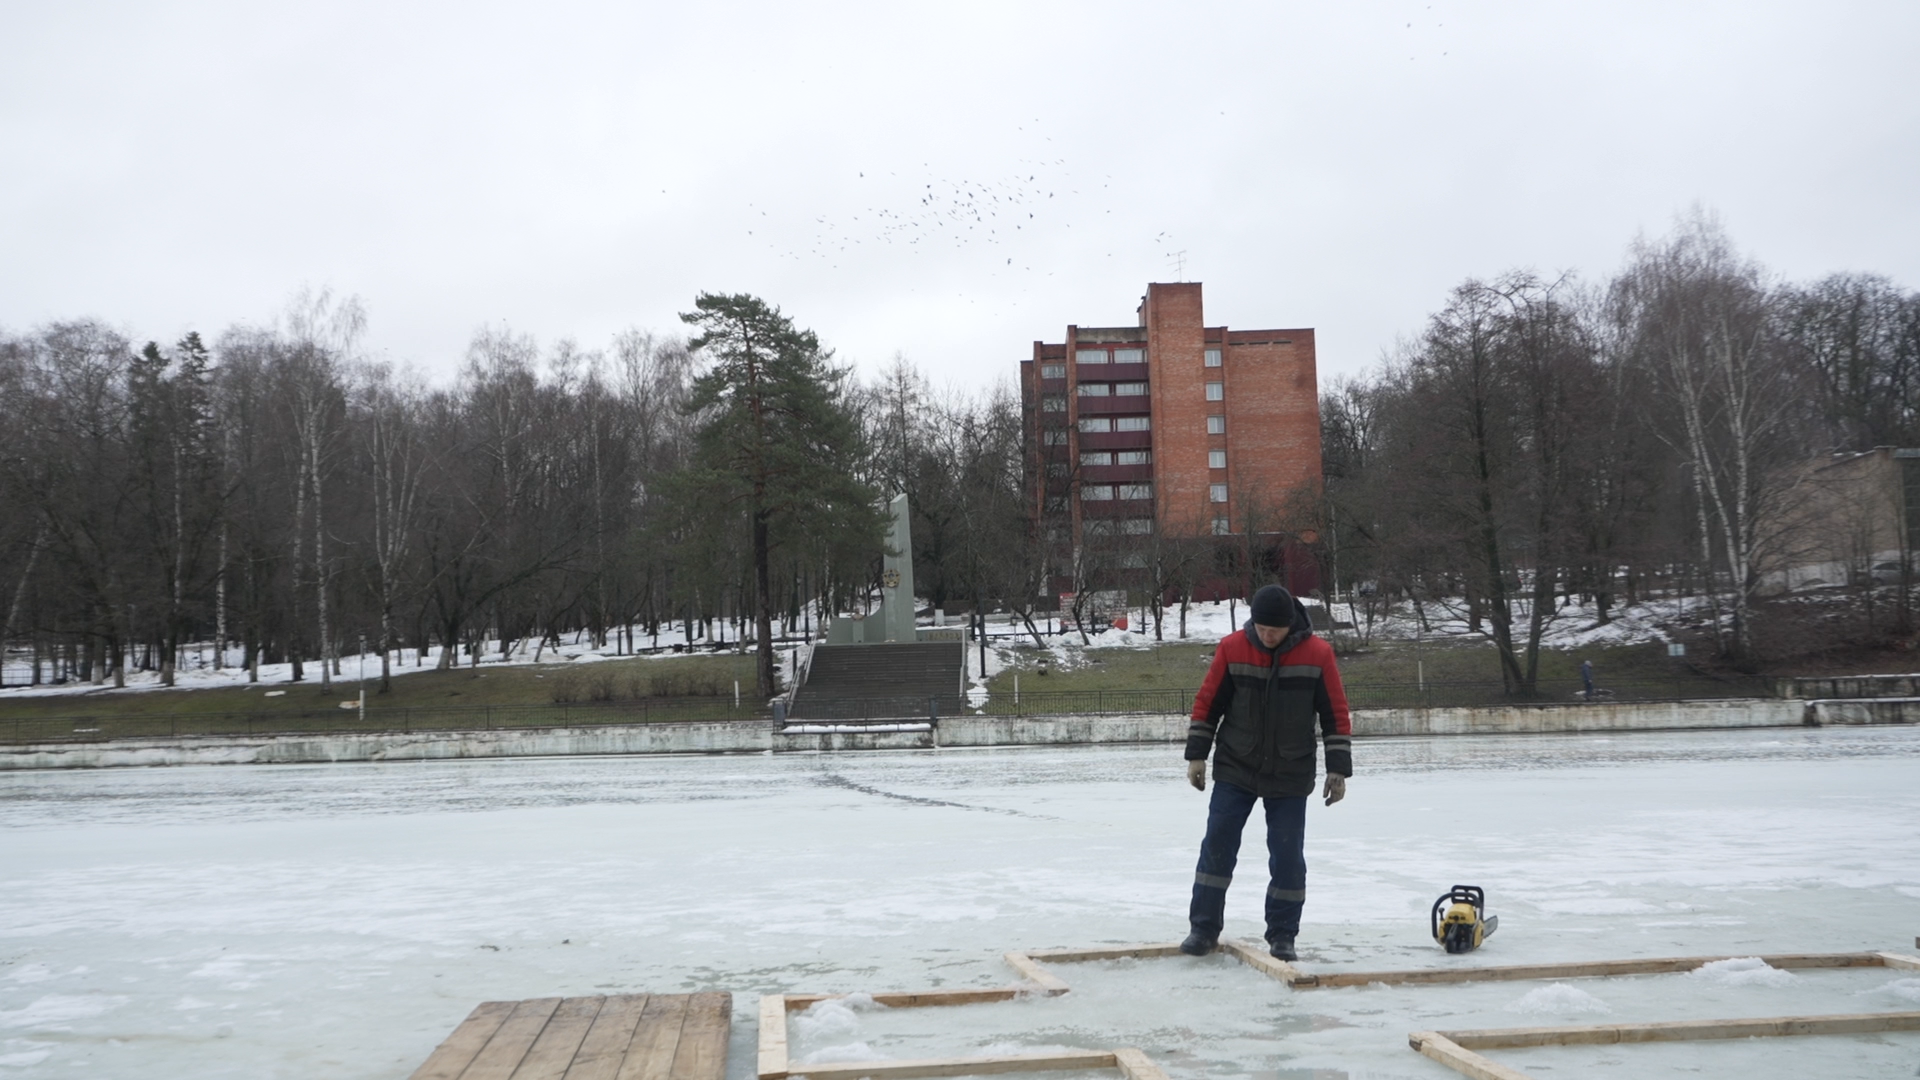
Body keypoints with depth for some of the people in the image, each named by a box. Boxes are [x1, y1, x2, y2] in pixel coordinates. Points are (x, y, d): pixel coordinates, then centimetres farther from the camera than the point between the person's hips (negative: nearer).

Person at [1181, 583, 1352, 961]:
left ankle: (1282, 936, 16)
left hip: (1291, 778, 0)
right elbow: (1207, 702, 1)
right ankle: (1203, 928, 12)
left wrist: (1338, 769, -4)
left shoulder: (1317, 654, -9)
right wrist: (1196, 754, 0)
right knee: (1217, 847, 1)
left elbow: (1336, 714, -3)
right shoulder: (1232, 648, -8)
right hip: (1234, 771, 1)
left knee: (1288, 857, 2)